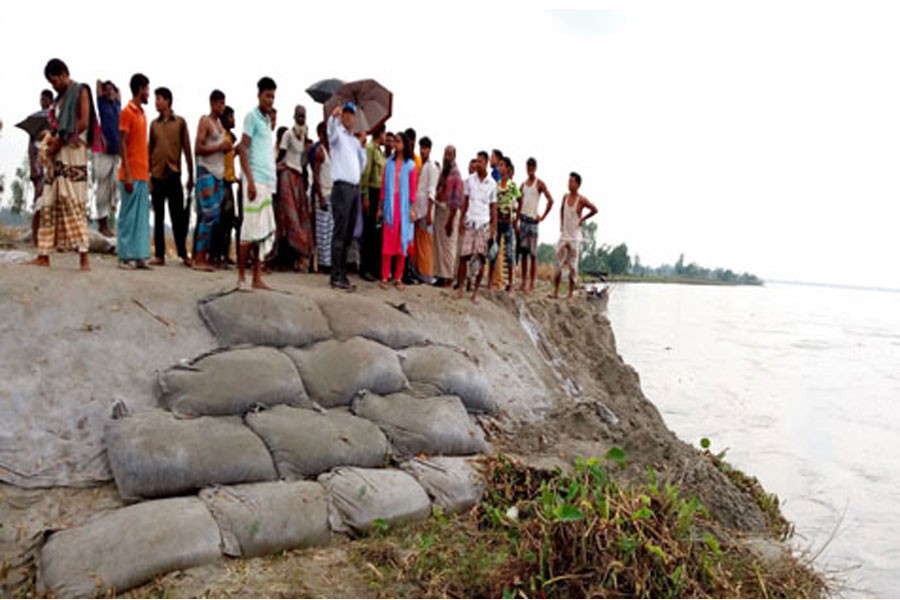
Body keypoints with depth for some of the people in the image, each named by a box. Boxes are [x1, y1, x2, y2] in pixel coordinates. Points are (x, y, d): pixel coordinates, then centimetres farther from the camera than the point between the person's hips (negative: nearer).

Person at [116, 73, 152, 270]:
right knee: (129, 216, -5)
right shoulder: (127, 112, -6)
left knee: (142, 216, 6)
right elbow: (122, 144, -11)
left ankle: (139, 257, 9)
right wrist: (127, 175, -17)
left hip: (142, 175, 8)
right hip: (132, 175, -8)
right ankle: (125, 257, 0)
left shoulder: (142, 113, 18)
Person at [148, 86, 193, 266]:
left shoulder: (180, 122, 3)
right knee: (158, 216, 5)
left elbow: (187, 149, 3)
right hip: (157, 175, 3)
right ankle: (159, 255, 8)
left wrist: (191, 176, 0)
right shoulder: (154, 124, 10)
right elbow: (150, 150, 11)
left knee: (178, 216, -1)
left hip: (174, 174, -3)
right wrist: (147, 174, 4)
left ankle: (183, 253, 6)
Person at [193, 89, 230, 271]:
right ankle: (198, 258, -7)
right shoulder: (205, 121, -5)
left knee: (215, 217, 4)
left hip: (219, 173, 8)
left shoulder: (219, 122, 19)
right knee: (208, 215, -11)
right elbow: (198, 149, -14)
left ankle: (205, 256, 8)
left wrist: (227, 147, 5)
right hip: (206, 171, -8)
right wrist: (220, 147, -14)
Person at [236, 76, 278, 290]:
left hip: (268, 182, 8)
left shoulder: (267, 120, 21)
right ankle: (241, 277, 1)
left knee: (266, 231, 6)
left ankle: (257, 278, 10)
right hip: (256, 181, -8)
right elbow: (243, 148, -9)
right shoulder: (252, 116, -2)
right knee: (251, 230, -7)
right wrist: (250, 180, -16)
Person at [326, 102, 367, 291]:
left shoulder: (355, 140, 22)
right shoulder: (338, 135, 3)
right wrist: (333, 117, -42)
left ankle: (342, 274, 13)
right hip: (342, 187, -7)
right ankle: (336, 277, -10)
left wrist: (363, 146, 8)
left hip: (355, 188, 7)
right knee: (340, 233, -10)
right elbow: (331, 131, -22)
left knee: (348, 234, 8)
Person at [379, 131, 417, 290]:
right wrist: (380, 207, 4)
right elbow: (384, 185, 7)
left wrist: (412, 209, -4)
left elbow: (413, 188, 0)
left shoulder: (410, 165, 1)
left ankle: (398, 278, 9)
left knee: (402, 242, 3)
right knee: (388, 241, -2)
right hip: (390, 205, 1)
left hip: (404, 206, -1)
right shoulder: (389, 162, 6)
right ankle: (385, 277, 2)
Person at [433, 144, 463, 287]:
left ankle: (448, 277, 6)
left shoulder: (456, 175, -12)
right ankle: (441, 275, 19)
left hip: (449, 211, -8)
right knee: (438, 244, 11)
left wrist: (450, 220, -17)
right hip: (439, 209, 8)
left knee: (448, 246, -1)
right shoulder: (442, 171, 11)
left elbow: (456, 200, -15)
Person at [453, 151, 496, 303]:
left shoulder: (492, 183, 4)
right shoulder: (470, 180, 6)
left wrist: (494, 226, 1)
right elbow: (465, 201, 10)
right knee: (463, 255, -3)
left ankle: (475, 291, 8)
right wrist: (461, 220, 3)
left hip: (484, 224, -1)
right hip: (469, 222, 1)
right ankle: (461, 287, 8)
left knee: (481, 258, 0)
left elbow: (493, 206, 6)